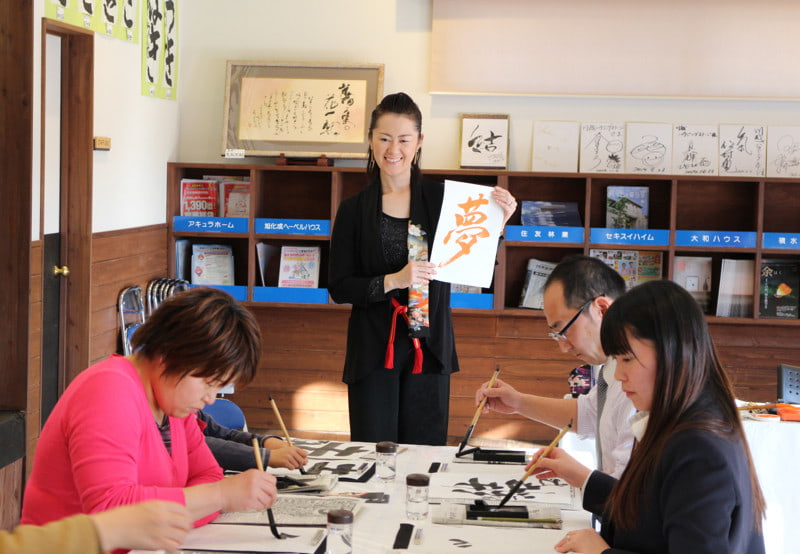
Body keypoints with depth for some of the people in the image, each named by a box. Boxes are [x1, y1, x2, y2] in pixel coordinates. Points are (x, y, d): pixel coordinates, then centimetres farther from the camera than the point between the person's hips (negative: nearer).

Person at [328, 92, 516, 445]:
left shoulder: (441, 199, 2)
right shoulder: (355, 210, 3)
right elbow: (338, 287, -2)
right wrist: (393, 281, -16)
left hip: (428, 347, 0)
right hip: (373, 349, 0)